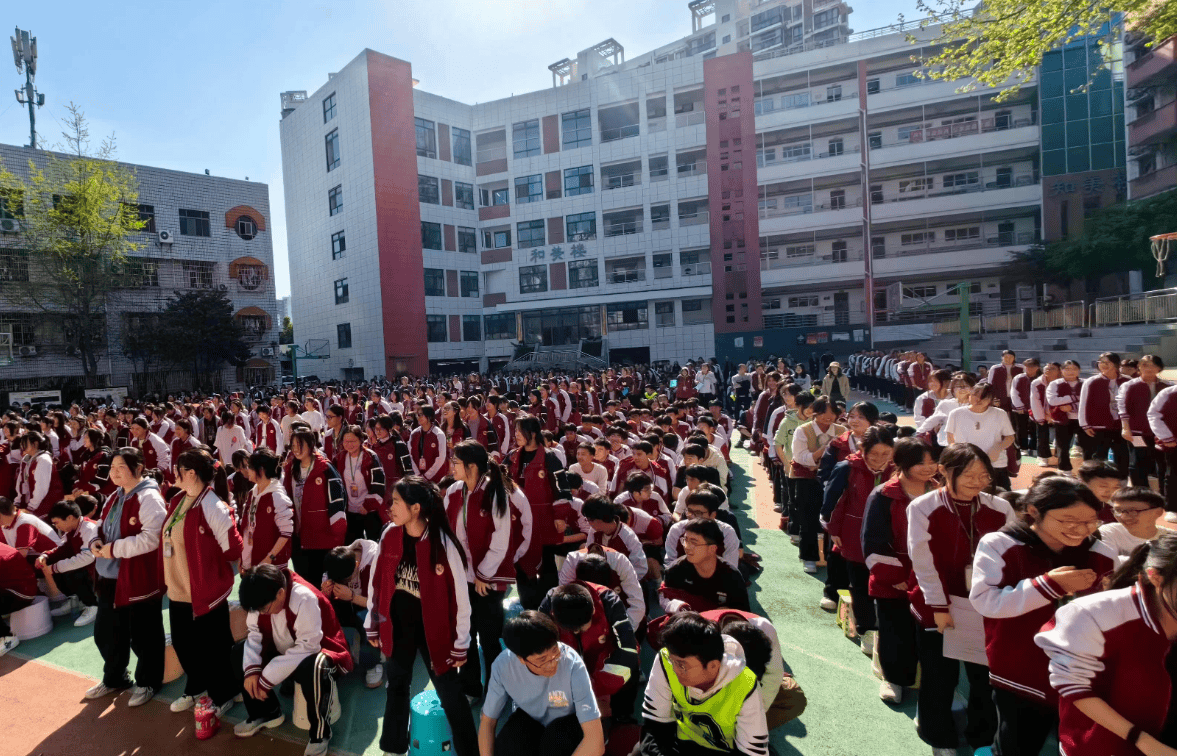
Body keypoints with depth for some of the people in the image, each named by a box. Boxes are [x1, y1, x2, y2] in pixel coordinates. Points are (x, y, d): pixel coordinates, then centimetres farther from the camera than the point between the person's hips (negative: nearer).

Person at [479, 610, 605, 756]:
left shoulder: (572, 664, -35)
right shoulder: (502, 665, -25)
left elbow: (595, 741, -35)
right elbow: (488, 721, -11)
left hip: (566, 725, -2)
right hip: (529, 720, 2)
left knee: (556, 736, -33)